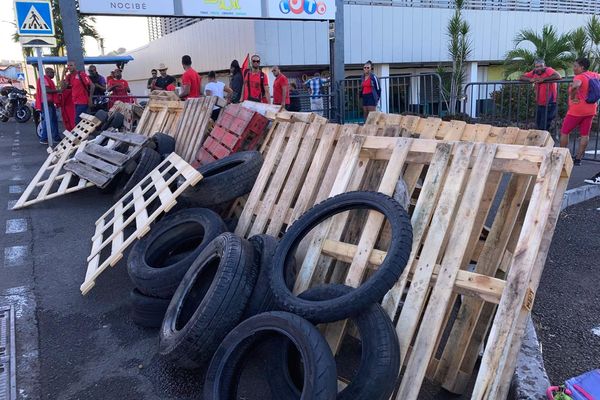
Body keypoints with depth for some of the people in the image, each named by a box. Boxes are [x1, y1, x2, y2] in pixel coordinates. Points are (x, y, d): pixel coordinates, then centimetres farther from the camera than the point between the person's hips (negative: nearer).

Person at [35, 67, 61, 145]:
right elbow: (47, 90, -21)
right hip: (46, 103, -11)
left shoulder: (48, 80, 23)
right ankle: (44, 139, -9)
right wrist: (58, 90, -17)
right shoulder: (44, 79, -10)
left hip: (50, 102, 11)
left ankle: (56, 137, 15)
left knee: (54, 120, 11)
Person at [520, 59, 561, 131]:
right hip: (540, 104, 7)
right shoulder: (534, 72, 4)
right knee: (539, 126, 16)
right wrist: (530, 79, -14)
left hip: (549, 104, -7)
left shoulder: (548, 70, -13)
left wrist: (543, 79, -27)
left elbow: (558, 77, -30)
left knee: (544, 128, -8)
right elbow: (521, 77, 5)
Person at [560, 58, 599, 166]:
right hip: (590, 110, 7)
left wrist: (572, 97, -24)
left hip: (577, 110, -7)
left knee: (564, 132, 7)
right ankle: (578, 159, 11)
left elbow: (575, 85, -40)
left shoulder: (579, 77, -17)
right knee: (585, 134, 9)